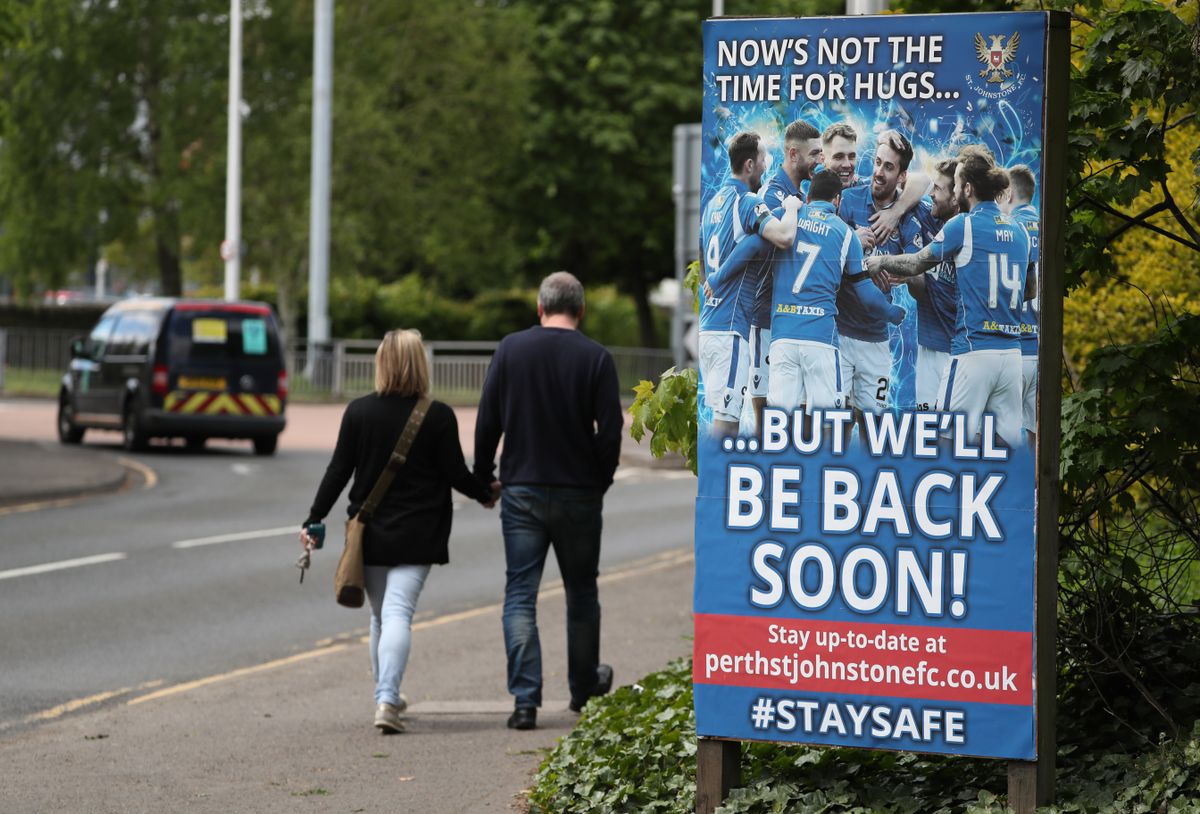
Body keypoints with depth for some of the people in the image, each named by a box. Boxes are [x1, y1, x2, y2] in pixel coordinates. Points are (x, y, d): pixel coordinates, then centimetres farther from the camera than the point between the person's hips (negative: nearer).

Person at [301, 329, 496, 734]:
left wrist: (313, 520, 6)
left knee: (380, 615, 17)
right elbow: (456, 474, -2)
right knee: (398, 613, -9)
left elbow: (338, 472, -1)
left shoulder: (358, 412, -2)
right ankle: (386, 699, -24)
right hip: (417, 536, -2)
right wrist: (486, 492, 18)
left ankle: (386, 696, 27)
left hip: (370, 533, 2)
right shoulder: (439, 417, -7)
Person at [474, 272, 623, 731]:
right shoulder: (596, 358, -6)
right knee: (581, 593, 16)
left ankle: (525, 699, -9)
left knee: (520, 595, 2)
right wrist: (599, 482, 10)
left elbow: (487, 421, -1)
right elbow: (610, 431, -6)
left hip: (521, 491, 0)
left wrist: (483, 477, 11)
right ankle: (584, 688, 31)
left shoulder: (511, 349, -2)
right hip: (579, 494, 0)